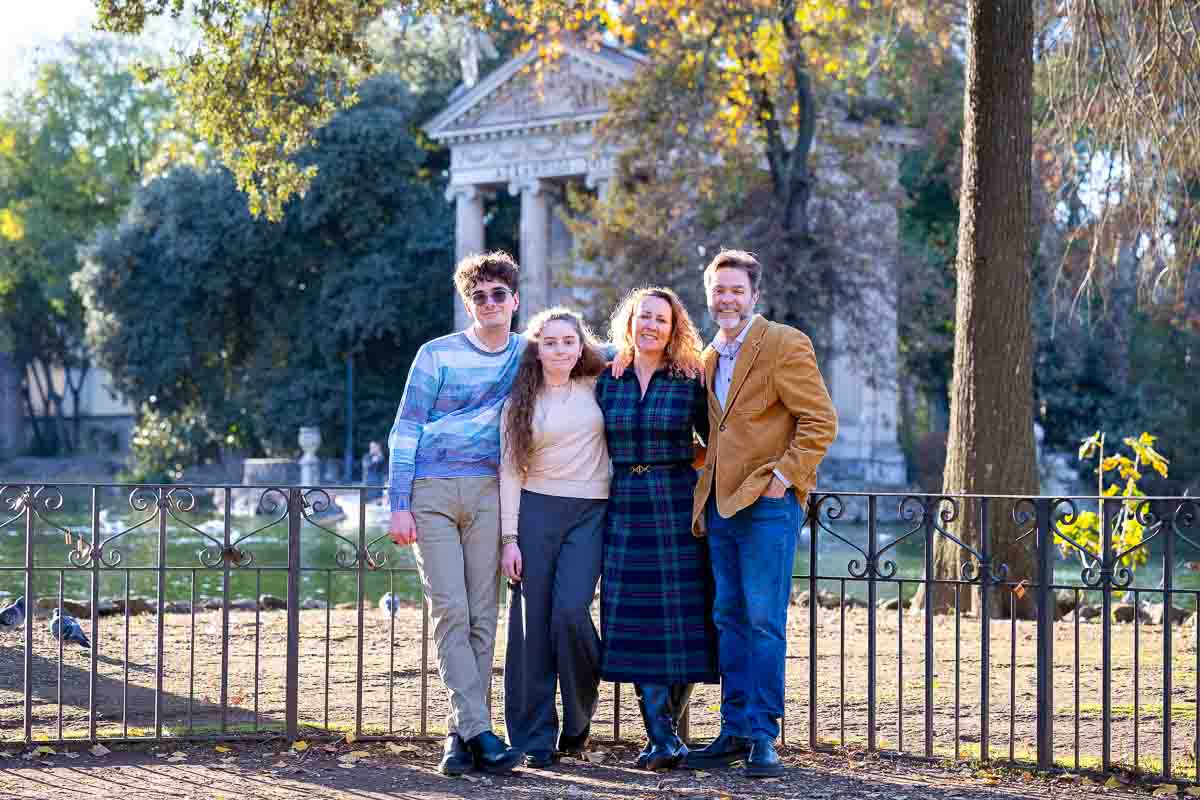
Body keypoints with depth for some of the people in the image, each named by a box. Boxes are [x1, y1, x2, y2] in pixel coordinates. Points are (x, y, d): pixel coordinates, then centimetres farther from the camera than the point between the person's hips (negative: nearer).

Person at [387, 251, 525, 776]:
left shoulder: (528, 356, 10)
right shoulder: (437, 355, 2)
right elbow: (405, 432, 2)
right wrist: (399, 506, -5)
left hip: (488, 492, 3)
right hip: (431, 491, -2)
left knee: (482, 616, -2)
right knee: (450, 610, -11)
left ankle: (461, 734, 2)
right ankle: (478, 730, -14)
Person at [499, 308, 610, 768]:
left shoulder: (596, 388, 9)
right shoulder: (521, 402, 6)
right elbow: (510, 471, 3)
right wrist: (509, 538, -4)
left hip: (590, 513, 0)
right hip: (536, 509, 0)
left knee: (570, 612, -16)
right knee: (532, 621, -4)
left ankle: (577, 724, 6)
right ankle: (534, 738, 3)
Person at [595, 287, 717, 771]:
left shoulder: (689, 382, 2)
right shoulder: (607, 383, 8)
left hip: (678, 505, -2)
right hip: (625, 508, 2)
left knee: (681, 617, -3)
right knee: (635, 620, -5)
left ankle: (669, 726, 9)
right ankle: (662, 738, -4)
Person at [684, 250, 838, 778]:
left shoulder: (785, 345, -6)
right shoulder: (710, 357, 17)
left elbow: (820, 421, -10)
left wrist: (783, 476, -15)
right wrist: (704, 490, 15)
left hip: (767, 503, -8)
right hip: (721, 504, 8)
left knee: (764, 621, -8)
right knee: (729, 620, 8)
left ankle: (762, 737, -5)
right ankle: (735, 732, 13)